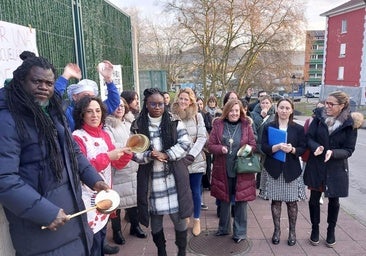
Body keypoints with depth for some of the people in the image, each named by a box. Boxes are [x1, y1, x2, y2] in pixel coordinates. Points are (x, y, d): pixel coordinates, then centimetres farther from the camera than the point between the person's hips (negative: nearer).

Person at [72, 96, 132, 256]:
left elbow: (117, 164, 8)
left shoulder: (104, 135, 7)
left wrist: (127, 152, -11)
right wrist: (107, 156, -26)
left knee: (101, 239, 20)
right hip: (88, 201, -7)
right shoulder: (77, 137, -14)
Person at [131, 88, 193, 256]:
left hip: (174, 176, 0)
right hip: (150, 178, 1)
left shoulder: (174, 122, 1)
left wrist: (166, 155, -18)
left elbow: (184, 144, -6)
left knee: (179, 215, 6)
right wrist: (149, 155, -20)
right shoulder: (138, 126, 1)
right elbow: (134, 153, -1)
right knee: (155, 217, 12)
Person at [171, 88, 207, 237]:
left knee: (195, 191, 9)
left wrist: (191, 155, -14)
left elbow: (202, 137, -4)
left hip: (195, 159, 0)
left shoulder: (197, 116, 0)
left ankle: (196, 220, 27)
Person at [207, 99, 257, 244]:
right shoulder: (218, 125, 1)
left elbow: (253, 145, 5)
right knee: (224, 200, 15)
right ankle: (223, 228, 34)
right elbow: (210, 145, 1)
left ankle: (240, 232, 21)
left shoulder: (246, 125, 2)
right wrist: (220, 148, -19)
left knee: (241, 201, 4)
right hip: (223, 170, 1)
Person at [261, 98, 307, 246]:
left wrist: (292, 149, -19)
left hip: (292, 170, 0)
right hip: (274, 170, 0)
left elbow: (303, 148, 1)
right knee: (275, 201, 7)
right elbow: (264, 147, -4)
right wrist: (277, 147, -21)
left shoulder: (298, 128, 2)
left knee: (292, 201, 6)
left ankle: (292, 231, 23)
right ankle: (277, 230, 23)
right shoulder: (268, 127, 2)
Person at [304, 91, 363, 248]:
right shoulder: (319, 117, -6)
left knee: (333, 200, 14)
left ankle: (331, 230, 37)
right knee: (314, 198, 10)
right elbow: (309, 137, -7)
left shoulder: (349, 124, -9)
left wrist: (333, 153, -27)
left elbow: (349, 150, -8)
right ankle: (315, 229, 31)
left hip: (336, 168, -1)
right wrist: (315, 147, -28)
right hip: (316, 166, 1)